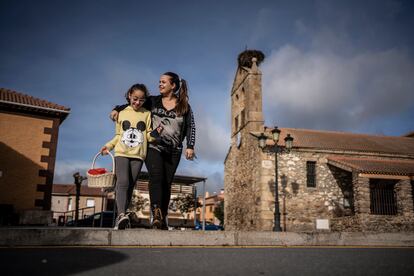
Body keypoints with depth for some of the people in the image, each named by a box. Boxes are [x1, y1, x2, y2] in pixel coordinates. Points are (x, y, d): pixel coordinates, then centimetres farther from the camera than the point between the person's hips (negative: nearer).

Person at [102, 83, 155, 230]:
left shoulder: (147, 114, 9)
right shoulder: (121, 113, 12)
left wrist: (154, 134, -14)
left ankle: (119, 220, 2)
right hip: (121, 153, 0)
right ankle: (121, 214, -29)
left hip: (138, 155, 0)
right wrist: (108, 146, 6)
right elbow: (118, 135, 18)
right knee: (123, 182, -19)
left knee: (130, 186, -1)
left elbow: (149, 135, 7)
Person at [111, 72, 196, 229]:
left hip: (173, 151, 1)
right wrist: (117, 109, -2)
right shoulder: (153, 101, 9)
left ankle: (163, 218, 6)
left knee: (166, 183, 0)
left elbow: (190, 127, 3)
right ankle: (156, 213, -30)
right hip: (154, 147, 0)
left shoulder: (184, 106, 6)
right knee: (156, 176, -23)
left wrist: (190, 147, -7)